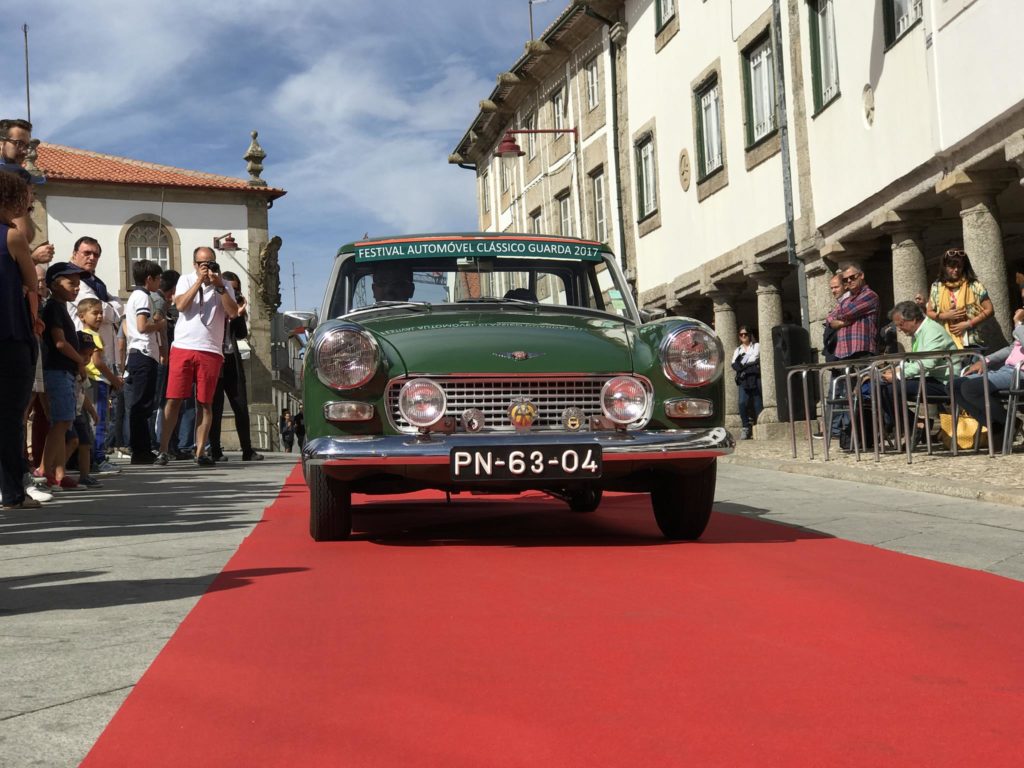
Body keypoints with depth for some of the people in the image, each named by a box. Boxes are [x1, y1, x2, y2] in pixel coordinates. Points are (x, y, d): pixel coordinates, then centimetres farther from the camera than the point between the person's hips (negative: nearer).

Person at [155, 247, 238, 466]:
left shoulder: (224, 286, 10)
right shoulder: (186, 280, 11)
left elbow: (233, 313, -5)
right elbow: (181, 305, -7)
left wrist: (219, 286, -11)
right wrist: (200, 281, -8)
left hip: (211, 351, 1)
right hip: (182, 347, -1)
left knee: (205, 403, 2)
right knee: (173, 400, -3)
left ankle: (200, 452, 6)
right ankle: (163, 450, 1)